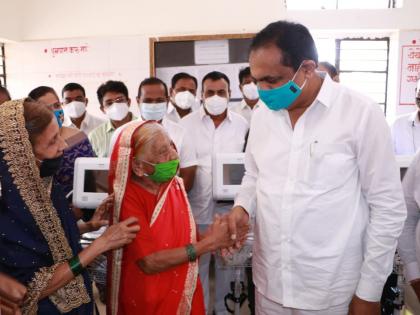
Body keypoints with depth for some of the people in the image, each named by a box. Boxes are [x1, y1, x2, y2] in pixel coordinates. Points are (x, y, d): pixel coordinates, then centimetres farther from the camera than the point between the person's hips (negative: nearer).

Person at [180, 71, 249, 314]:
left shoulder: (242, 124, 1)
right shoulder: (187, 123, -2)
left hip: (230, 206, 1)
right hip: (198, 206, -1)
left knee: (227, 262, 17)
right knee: (198, 263, 14)